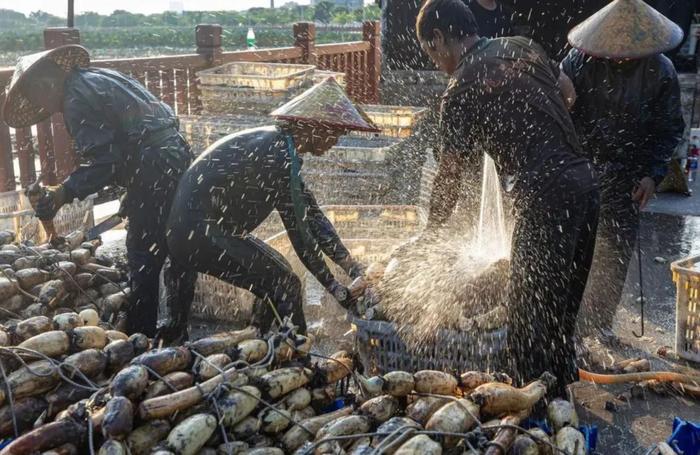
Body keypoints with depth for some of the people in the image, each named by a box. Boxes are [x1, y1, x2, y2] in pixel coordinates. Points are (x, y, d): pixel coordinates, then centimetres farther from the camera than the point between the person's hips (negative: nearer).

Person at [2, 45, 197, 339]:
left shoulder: (77, 99, -7)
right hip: (176, 158, 10)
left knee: (144, 263, -1)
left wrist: (64, 193, -19)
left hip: (153, 173, -10)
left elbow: (103, 160, -17)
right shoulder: (99, 78, 22)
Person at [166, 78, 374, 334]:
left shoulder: (280, 145, 10)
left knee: (278, 276, 18)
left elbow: (310, 212, 10)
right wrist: (336, 289, -12)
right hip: (200, 233, -11)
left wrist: (351, 265, 6)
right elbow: (299, 229, -20)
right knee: (285, 286, -12)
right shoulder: (279, 153, -20)